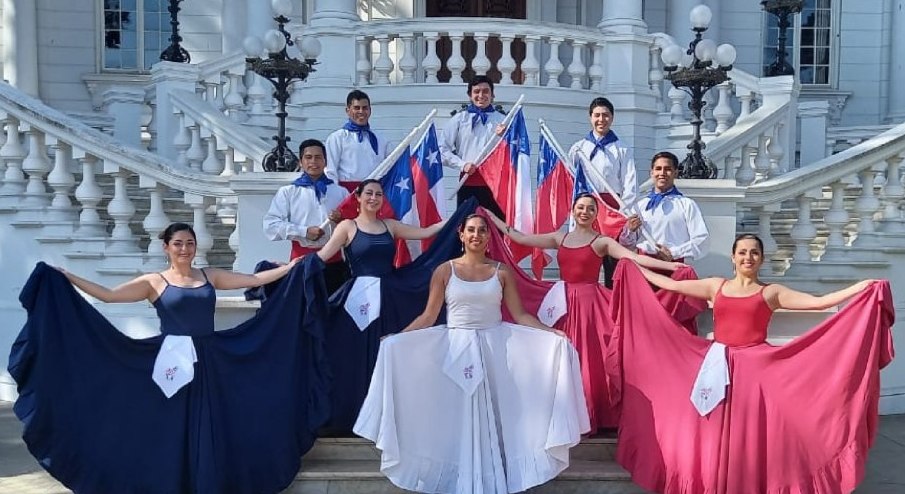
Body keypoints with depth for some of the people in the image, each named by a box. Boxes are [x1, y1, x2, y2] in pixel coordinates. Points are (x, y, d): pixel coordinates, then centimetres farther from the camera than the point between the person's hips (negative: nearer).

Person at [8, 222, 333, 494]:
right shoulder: (153, 282, 0)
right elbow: (108, 295, -7)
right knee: (171, 430, 5)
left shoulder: (210, 276, 7)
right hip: (172, 363, -3)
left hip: (211, 363, 3)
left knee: (209, 429, 8)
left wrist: (294, 267, 4)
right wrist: (65, 278, -13)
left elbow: (255, 279, 7)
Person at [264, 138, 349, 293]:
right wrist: (304, 231, -12)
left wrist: (343, 220, -7)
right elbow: (270, 225, -3)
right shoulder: (287, 192, 8)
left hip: (334, 260, 2)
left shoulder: (340, 192, 16)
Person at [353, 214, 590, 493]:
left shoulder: (502, 272, 4)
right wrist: (395, 338, -12)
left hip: (494, 349, 1)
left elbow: (519, 315, 4)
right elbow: (428, 317, -1)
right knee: (458, 416, 3)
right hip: (457, 349, -1)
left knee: (493, 415, 4)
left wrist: (552, 334, -8)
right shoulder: (444, 271, 1)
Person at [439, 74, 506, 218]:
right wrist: (462, 164, -6)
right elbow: (443, 148, 6)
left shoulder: (502, 120, 10)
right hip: (468, 182, 0)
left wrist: (503, 137, -12)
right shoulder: (459, 119, 11)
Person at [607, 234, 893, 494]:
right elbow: (670, 284, 13)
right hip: (717, 367, 2)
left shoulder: (772, 292, 5)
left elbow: (819, 302, -2)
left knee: (750, 433, 0)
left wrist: (863, 288, -10)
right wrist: (634, 268, 15)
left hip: (754, 369, -2)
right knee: (715, 433, 5)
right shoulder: (715, 286, 10)